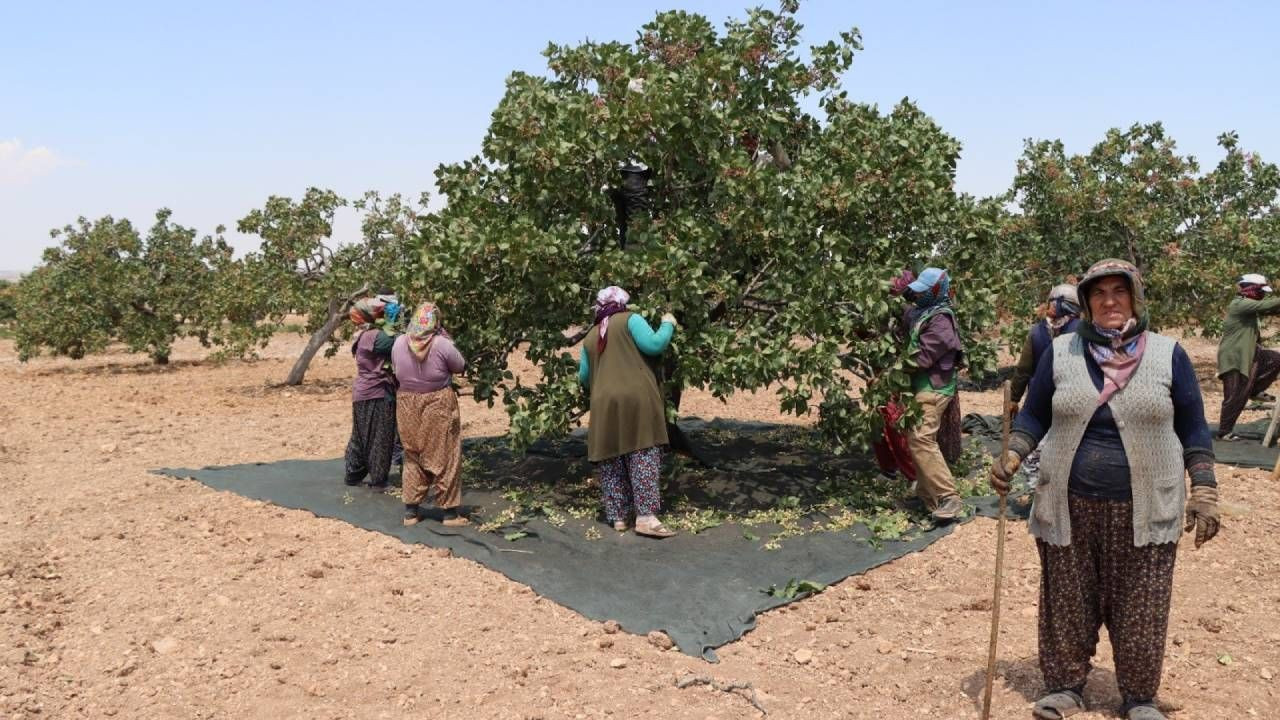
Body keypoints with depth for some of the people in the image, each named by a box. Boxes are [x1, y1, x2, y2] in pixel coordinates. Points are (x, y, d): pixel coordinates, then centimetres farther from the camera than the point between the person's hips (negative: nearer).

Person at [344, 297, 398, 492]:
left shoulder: (362, 336, 11)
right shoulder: (376, 336, -18)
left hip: (361, 393, 9)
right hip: (377, 395, -9)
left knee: (361, 436, 18)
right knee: (380, 438, 0)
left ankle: (353, 474, 27)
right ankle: (378, 481, 6)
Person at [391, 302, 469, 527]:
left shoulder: (400, 343, -5)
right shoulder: (442, 344, -17)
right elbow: (460, 367, -2)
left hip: (408, 406, 4)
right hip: (438, 406, -4)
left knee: (413, 457, 17)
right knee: (444, 458, 7)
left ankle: (411, 511, 21)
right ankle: (450, 512, 12)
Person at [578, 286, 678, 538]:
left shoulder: (590, 337, 20)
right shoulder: (630, 320, 6)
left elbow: (584, 377, 24)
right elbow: (654, 345, -7)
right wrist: (668, 325, 10)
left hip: (604, 405, 4)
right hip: (636, 400, -4)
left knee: (610, 461, 10)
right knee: (643, 457, -4)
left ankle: (618, 517, 12)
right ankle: (646, 517, -12)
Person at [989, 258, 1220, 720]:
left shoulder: (1168, 355, -1)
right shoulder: (1060, 352, 0)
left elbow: (1192, 430, 4)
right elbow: (1034, 415, 6)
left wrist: (1204, 494, -1)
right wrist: (1011, 458, -10)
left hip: (1143, 511, 0)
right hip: (1069, 507, 1)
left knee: (1140, 609, 8)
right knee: (1068, 604, 10)